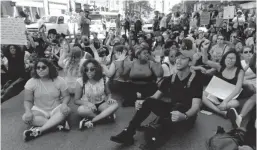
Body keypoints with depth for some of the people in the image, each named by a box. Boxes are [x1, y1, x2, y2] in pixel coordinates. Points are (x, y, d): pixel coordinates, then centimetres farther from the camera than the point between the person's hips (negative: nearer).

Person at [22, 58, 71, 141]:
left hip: (56, 110, 0)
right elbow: (28, 101, -4)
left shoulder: (59, 80, -7)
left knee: (66, 110, -33)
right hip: (39, 110, 1)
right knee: (25, 117, -30)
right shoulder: (31, 82, -6)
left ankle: (39, 130, -37)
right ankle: (60, 123, -33)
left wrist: (64, 104, -27)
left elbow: (66, 96, -3)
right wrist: (28, 111, -25)